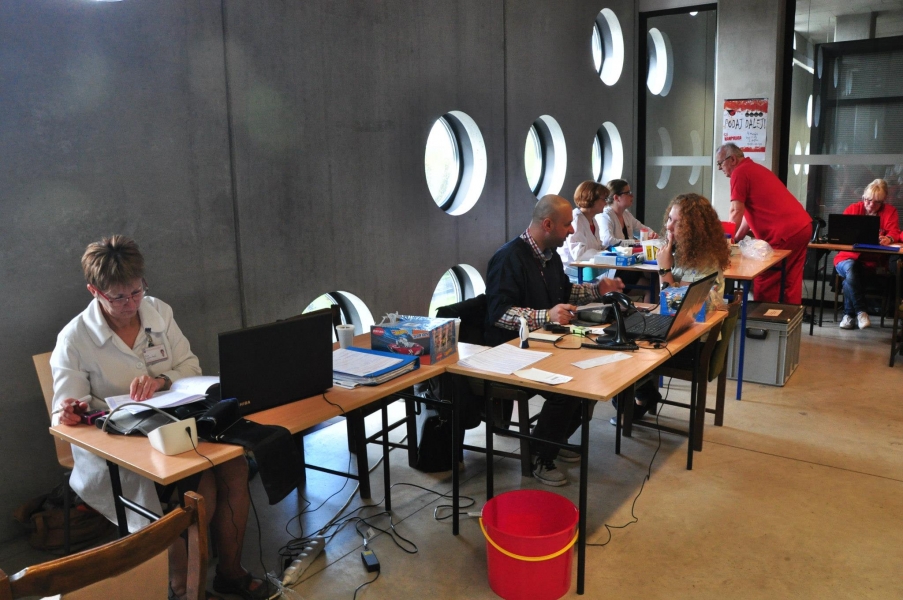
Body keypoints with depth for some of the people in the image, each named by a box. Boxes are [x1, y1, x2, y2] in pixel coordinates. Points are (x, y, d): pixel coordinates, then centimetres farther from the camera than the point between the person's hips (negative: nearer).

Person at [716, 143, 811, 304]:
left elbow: (736, 212, -10)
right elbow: (750, 211, 26)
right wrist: (736, 238, 24)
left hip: (785, 232, -10)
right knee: (791, 282, 11)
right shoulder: (755, 169, 23)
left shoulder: (740, 172, -6)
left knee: (765, 282, -2)